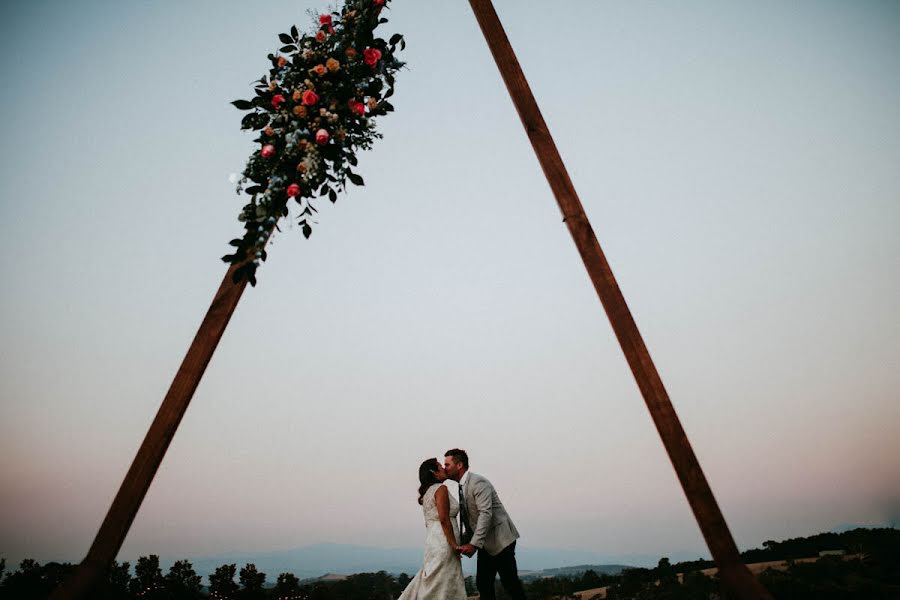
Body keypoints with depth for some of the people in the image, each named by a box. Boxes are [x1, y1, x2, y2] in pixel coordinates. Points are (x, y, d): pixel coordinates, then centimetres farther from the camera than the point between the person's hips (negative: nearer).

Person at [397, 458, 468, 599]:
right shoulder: (441, 489, -11)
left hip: (432, 539, 9)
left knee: (432, 587, 13)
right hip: (443, 543, -9)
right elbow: (444, 520, -19)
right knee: (442, 589, -2)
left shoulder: (427, 492, 16)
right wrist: (454, 545, -15)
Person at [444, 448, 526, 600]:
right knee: (482, 583, 7)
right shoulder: (462, 486, 10)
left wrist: (474, 544, -29)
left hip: (500, 540, -9)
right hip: (485, 544, 9)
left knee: (510, 582, -2)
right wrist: (463, 542, 4)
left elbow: (486, 514, -26)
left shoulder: (478, 482, -18)